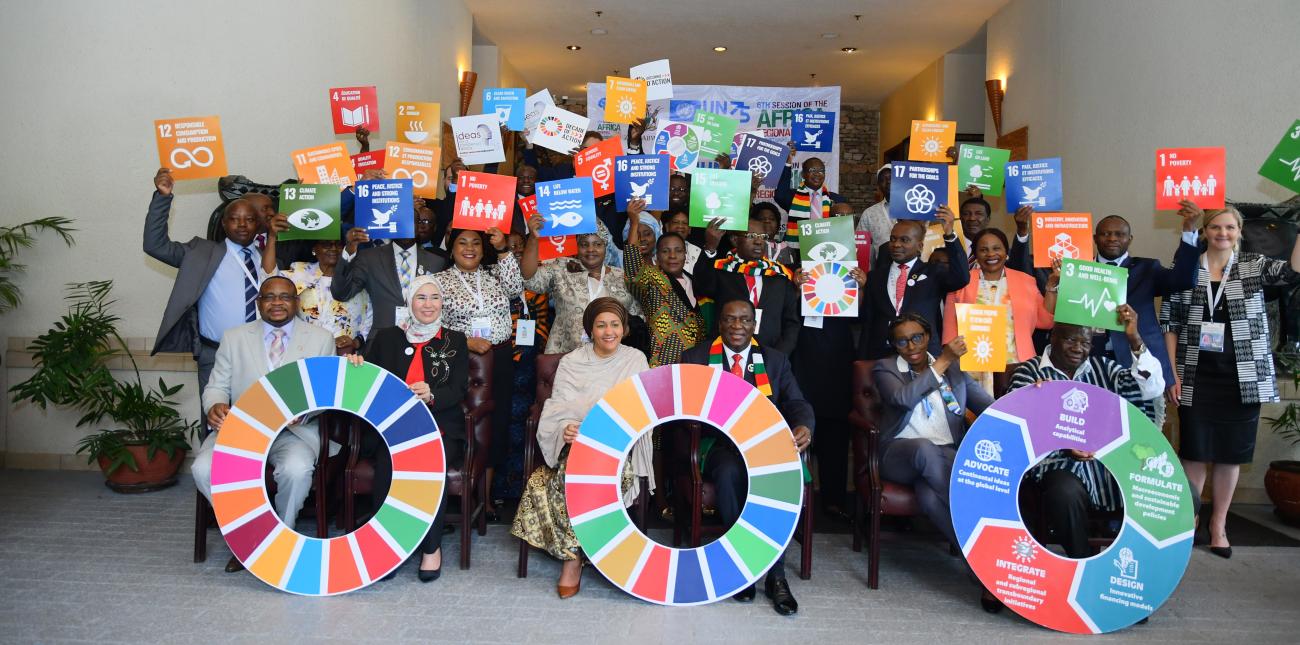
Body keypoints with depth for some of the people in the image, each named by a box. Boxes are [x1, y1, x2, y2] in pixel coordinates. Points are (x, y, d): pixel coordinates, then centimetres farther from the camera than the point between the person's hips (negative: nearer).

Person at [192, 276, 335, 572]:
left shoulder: (321, 339, 9)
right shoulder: (234, 337, 14)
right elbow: (217, 386, 11)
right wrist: (215, 406, -15)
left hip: (294, 429, -2)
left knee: (297, 469, -35)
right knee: (204, 469, -26)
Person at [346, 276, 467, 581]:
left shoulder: (455, 341, 13)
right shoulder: (387, 338, 16)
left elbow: (458, 390, 2)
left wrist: (431, 396, -20)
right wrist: (356, 364, -9)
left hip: (440, 426, -1)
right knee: (387, 461, -31)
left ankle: (432, 547, -18)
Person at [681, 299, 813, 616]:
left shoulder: (775, 360, 16)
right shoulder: (695, 358, 11)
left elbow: (797, 403, 6)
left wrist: (804, 427, -17)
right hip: (720, 445, -1)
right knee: (729, 471, -36)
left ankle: (775, 574, -22)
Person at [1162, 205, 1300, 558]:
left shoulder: (1254, 266, 4)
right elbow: (1169, 323, 2)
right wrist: (1171, 372, -4)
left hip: (1242, 378, 1)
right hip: (1197, 378, -1)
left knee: (1231, 453, 8)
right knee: (1195, 452, 4)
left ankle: (1219, 524, 22)